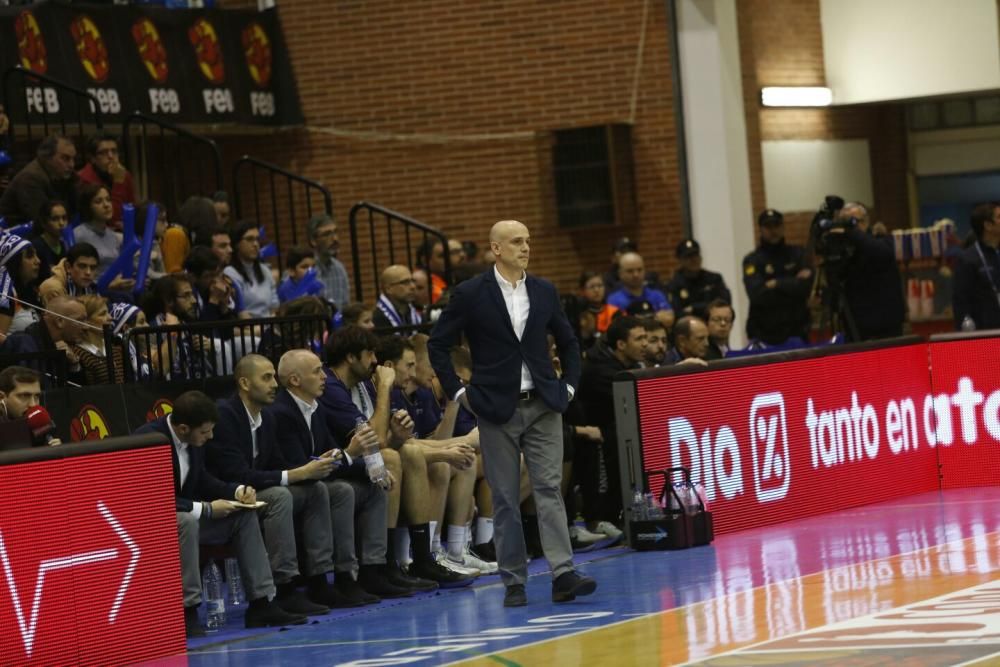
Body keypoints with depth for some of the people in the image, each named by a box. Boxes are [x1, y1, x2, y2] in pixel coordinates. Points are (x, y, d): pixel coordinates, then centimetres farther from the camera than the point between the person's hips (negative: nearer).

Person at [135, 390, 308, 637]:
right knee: (185, 520, -38)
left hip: (184, 516, 9)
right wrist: (206, 509, -25)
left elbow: (202, 481, 16)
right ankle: (186, 613, -30)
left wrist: (237, 490, -3)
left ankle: (261, 604, -3)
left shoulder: (192, 441, -1)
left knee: (244, 515, 0)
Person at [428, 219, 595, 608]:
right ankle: (513, 581, 6)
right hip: (497, 409, -2)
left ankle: (563, 574, -12)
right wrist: (459, 392, -2)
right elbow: (438, 345, 2)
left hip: (543, 404, 2)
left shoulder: (544, 292, 8)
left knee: (549, 488, -6)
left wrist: (569, 385, 9)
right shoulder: (470, 295, -3)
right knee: (505, 499, 2)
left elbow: (568, 343, 20)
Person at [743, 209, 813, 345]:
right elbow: (758, 295, -14)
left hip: (796, 332, 2)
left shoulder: (797, 254, 9)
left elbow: (806, 285, -5)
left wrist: (777, 284, -9)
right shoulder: (752, 261, 1)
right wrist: (793, 284, -8)